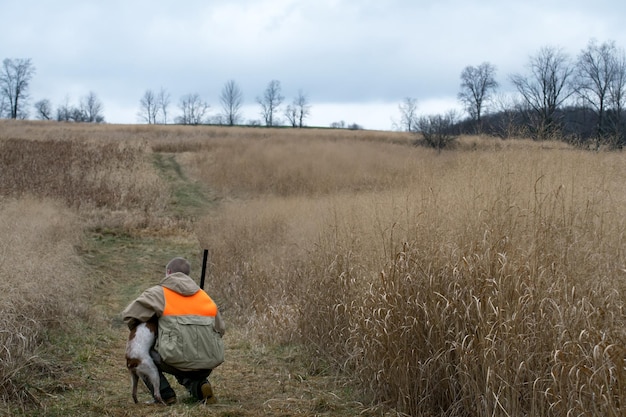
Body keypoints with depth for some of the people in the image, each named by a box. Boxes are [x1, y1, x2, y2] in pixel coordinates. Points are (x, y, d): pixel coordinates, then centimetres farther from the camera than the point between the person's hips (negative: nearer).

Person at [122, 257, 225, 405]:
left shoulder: (159, 292, 6)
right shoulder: (204, 296, 19)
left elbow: (129, 315, 2)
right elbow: (219, 329, 24)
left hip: (178, 358, -5)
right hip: (207, 363, 5)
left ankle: (166, 395, 6)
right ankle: (200, 387, 5)